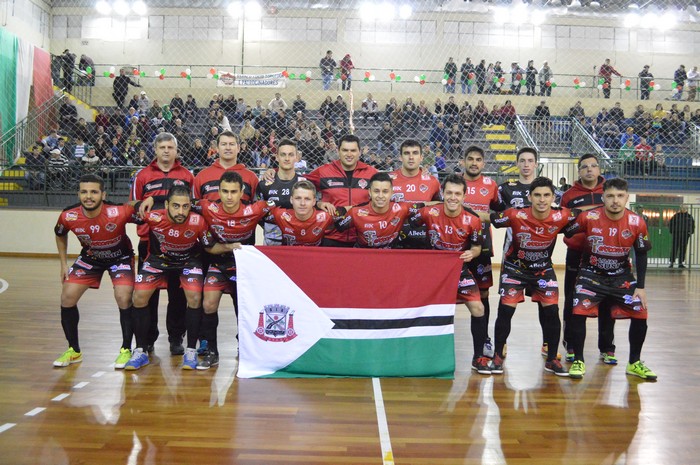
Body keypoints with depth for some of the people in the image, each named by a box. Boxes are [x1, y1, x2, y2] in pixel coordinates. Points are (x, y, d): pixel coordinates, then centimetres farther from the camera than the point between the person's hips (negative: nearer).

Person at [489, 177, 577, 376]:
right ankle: (498, 356, 11)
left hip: (543, 268, 2)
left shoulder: (562, 217, -19)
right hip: (515, 266, -2)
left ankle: (552, 360, 13)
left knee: (551, 311, -5)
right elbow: (488, 219, -16)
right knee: (506, 310, -8)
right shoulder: (516, 216, -26)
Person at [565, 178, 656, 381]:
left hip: (622, 275, 2)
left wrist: (640, 287, -3)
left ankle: (634, 363, 18)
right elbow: (566, 233, -5)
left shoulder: (637, 223, -12)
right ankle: (578, 361, 2)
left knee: (640, 314, -4)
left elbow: (641, 255, -1)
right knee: (579, 312, -17)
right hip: (591, 273, -2)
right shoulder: (588, 217, -20)